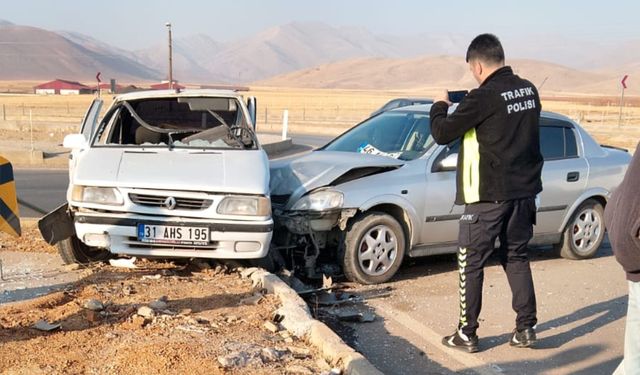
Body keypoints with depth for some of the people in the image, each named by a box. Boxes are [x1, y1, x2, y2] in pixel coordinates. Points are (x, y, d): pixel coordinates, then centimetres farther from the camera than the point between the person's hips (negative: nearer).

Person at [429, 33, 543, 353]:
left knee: (471, 264, 5)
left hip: (488, 196, -7)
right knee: (517, 258, 17)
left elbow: (442, 134, -14)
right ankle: (526, 328, 20)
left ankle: (467, 335, 11)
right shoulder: (529, 90, 5)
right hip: (524, 191, 7)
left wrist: (440, 106, 5)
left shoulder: (483, 97, -18)